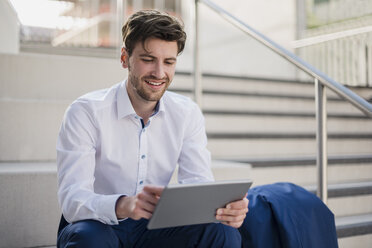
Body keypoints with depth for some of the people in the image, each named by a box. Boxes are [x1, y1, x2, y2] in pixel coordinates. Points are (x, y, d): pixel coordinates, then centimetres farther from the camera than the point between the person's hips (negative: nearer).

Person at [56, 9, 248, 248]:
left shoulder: (188, 114, 0)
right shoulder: (86, 112, -13)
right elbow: (72, 200, -23)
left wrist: (223, 205, -32)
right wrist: (123, 205, -45)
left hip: (154, 228, 3)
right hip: (100, 226, -2)